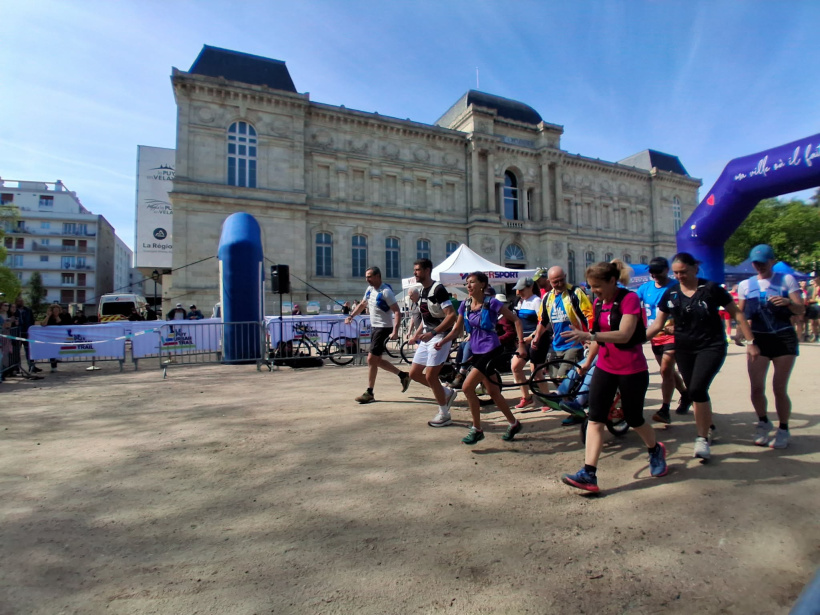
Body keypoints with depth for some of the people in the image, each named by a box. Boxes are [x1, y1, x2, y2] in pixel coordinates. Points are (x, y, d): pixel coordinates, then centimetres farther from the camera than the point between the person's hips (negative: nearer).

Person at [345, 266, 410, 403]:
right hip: (374, 327, 9)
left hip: (384, 329, -9)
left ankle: (369, 393, 5)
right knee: (377, 360, 13)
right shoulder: (370, 289, 7)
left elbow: (397, 312, -22)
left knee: (371, 359, -7)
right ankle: (403, 375, 26)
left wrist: (395, 331, -32)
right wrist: (351, 316, 9)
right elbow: (362, 305, 22)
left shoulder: (385, 292, -18)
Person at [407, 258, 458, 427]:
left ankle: (444, 415, 11)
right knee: (414, 373, 9)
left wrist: (433, 333, -30)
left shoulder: (438, 289, -16)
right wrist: (417, 333, 12)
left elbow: (452, 316, -24)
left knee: (430, 376, -8)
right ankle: (447, 393, 25)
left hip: (439, 337, -9)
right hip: (427, 338, 9)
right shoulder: (422, 291, 12)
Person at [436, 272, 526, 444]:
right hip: (477, 352, 7)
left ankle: (477, 429, 2)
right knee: (493, 392, 14)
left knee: (467, 388, -14)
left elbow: (515, 320, -6)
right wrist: (442, 341, -5)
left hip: (490, 350, -6)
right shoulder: (465, 304, 5)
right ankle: (514, 423, 33)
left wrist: (521, 343, -12)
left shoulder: (492, 303, -11)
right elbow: (457, 329, 10)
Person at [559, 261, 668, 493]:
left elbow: (624, 335, -28)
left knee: (634, 420, 11)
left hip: (631, 370, -6)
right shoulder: (599, 302, 6)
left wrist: (587, 336, -39)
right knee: (595, 419, -5)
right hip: (605, 368, 6)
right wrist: (588, 361, 18)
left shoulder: (629, 299, -15)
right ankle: (588, 474, -5)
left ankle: (656, 451, 43)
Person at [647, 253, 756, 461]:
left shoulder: (711, 289, -7)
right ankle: (708, 427, 35)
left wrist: (750, 342, -4)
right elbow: (657, 325, 2)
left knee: (697, 389, -18)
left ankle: (702, 439, -4)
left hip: (711, 347, -4)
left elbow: (736, 314, -1)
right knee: (694, 392, 11)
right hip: (683, 349, 4)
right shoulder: (670, 294, 0)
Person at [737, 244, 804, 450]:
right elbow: (741, 314, 11)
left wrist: (788, 302, -24)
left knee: (779, 388, -1)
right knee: (756, 387, -2)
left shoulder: (786, 280, 2)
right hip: (758, 339, 2)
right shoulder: (745, 285, 7)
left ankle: (783, 430, 18)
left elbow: (801, 309, -3)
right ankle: (763, 423, 24)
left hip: (784, 338, -2)